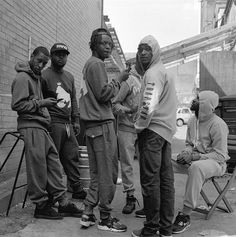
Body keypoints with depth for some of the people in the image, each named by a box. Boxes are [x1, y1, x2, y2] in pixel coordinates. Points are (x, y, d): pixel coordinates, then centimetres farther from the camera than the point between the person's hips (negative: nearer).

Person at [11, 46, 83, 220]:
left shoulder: (37, 77, 22)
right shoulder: (23, 77, -7)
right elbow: (17, 105, -14)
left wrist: (44, 104, 16)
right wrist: (41, 103, -14)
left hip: (41, 127, 9)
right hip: (31, 127, -9)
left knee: (54, 162, 6)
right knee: (37, 167, -6)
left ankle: (62, 202, 11)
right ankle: (41, 206, 6)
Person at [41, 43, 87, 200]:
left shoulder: (70, 77, 18)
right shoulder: (45, 76, -5)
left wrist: (76, 120, 16)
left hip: (68, 124, 7)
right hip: (53, 123, -7)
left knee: (72, 156, 8)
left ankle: (77, 190, 17)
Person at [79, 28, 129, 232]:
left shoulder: (89, 64, 22)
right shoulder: (97, 64, -8)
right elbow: (104, 93, -16)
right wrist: (119, 80, -3)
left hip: (93, 124, 10)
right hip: (103, 124, -10)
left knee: (97, 173, 13)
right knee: (108, 172, -4)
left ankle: (88, 214, 17)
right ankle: (105, 219, 5)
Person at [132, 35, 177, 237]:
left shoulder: (153, 73, -9)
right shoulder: (164, 71, 22)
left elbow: (149, 104, -22)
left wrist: (139, 127, -9)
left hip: (153, 131, -10)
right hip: (166, 131, 10)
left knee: (150, 180, -4)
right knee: (165, 179, 10)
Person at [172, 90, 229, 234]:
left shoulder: (217, 124, -15)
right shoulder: (193, 121, 8)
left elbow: (220, 155, -17)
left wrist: (194, 156, -24)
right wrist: (186, 153, -6)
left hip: (215, 163, -7)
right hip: (193, 160, 7)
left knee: (196, 167, -42)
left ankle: (186, 215, -34)